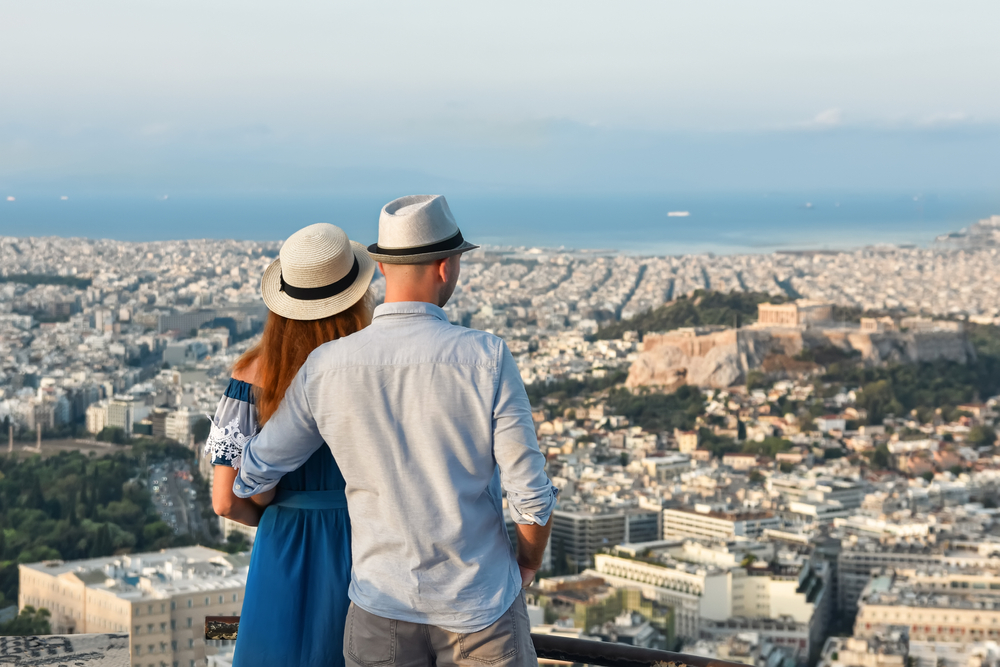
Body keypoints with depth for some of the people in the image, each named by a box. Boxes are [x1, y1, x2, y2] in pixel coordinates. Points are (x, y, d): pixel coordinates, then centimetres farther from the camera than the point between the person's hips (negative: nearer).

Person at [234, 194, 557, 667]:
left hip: (383, 607, 2)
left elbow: (255, 472, 4)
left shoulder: (326, 368, -8)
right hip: (481, 604, -2)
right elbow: (531, 493, -14)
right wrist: (529, 563, 7)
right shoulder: (486, 359, -17)